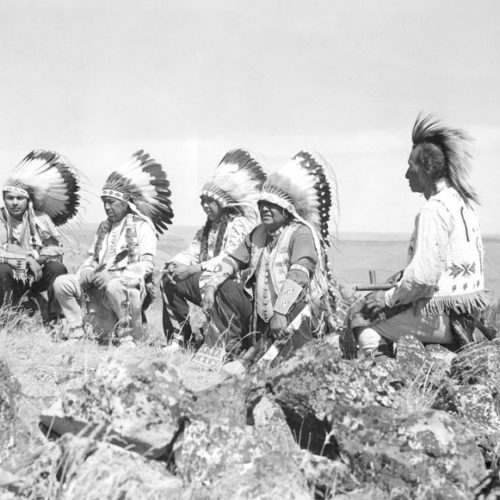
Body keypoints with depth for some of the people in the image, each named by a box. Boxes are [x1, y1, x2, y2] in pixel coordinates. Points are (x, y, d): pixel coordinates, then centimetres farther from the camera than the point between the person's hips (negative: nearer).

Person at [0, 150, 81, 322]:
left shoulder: (40, 218, -1)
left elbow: (57, 249, -5)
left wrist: (36, 257, -22)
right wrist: (26, 260, -25)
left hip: (37, 277, 2)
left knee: (57, 267, -24)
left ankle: (53, 319, -16)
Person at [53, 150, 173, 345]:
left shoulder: (141, 226, -1)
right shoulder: (104, 227, 22)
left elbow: (146, 264, -11)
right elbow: (92, 256, 26)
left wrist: (115, 275, -24)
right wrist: (86, 270, 1)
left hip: (129, 284, -7)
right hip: (99, 283, 7)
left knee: (114, 286, -40)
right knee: (61, 283, -9)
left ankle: (127, 338, -22)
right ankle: (76, 333, -2)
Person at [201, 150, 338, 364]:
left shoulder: (302, 233, -11)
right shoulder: (259, 233, 14)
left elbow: (299, 275, -25)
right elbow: (233, 260, 15)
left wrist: (280, 311, -34)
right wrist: (211, 285, -3)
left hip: (298, 309, -7)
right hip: (261, 310, 7)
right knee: (223, 289, -1)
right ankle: (236, 351, 1)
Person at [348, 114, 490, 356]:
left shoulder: (434, 209, -18)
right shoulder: (462, 203, 11)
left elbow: (424, 275, -23)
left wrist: (388, 298, -9)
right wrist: (405, 275, 15)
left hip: (441, 315, -9)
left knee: (360, 315, 3)